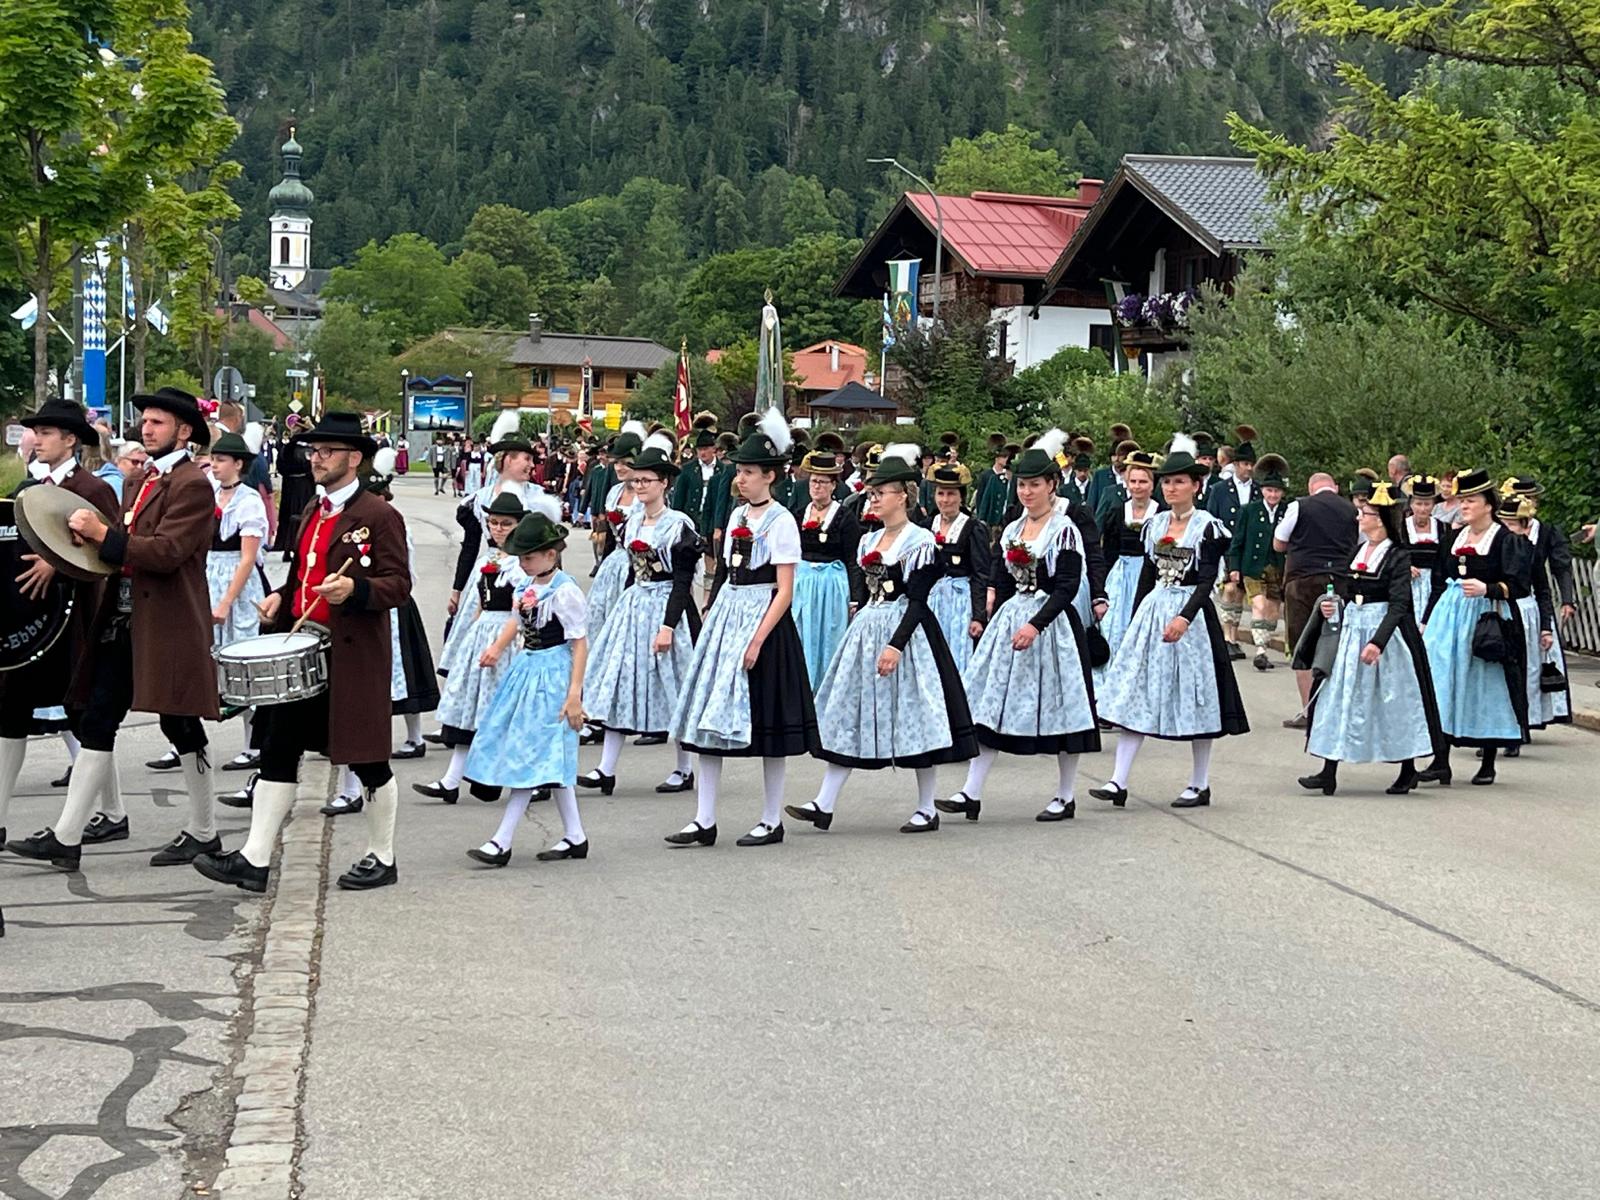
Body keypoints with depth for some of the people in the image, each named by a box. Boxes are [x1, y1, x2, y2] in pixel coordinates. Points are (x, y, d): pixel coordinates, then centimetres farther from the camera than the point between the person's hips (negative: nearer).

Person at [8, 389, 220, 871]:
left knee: (181, 727, 1)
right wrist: (94, 535, 2)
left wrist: (103, 533, -22)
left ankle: (203, 832, 15)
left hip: (168, 627, -9)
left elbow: (166, 552, -22)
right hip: (123, 622, 9)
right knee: (96, 722, 4)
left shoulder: (192, 485, -11)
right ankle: (66, 837, 4)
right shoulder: (144, 480, 18)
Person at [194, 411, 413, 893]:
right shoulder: (312, 511, 16)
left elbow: (399, 585, -13)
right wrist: (282, 597, 9)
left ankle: (381, 858, 17)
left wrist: (354, 590, -30)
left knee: (367, 759, 3)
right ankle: (255, 859, 3)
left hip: (352, 656, -8)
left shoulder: (380, 516, -9)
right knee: (278, 751, 3)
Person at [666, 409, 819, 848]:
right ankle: (704, 821, 6)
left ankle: (772, 821, 13)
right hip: (726, 617, 8)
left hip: (764, 620, -7)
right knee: (711, 715, 3)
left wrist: (757, 640, -19)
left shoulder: (781, 522, -10)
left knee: (766, 723, 2)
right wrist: (712, 621, 13)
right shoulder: (737, 516, 11)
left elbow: (784, 591, -13)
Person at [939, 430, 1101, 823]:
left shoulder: (1065, 530, -8)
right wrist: (996, 623, 11)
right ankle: (971, 794, -1)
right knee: (991, 703, 0)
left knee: (1059, 706, 1)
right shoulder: (1011, 531, 12)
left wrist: (1036, 625, -23)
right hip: (1009, 621, 6)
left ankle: (1066, 797, 12)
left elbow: (1067, 587, -15)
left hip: (1053, 623, -6)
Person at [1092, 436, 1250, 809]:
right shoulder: (1154, 525, 11)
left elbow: (1207, 581, -15)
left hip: (1192, 613, -5)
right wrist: (1134, 621, 16)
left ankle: (1200, 785, 12)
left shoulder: (1208, 527, -6)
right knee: (1134, 694, -1)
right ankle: (1118, 782, -3)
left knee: (1195, 697, 1)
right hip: (1152, 611, 5)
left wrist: (1185, 617, -28)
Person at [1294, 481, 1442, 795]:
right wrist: (1332, 606, -1)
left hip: (1384, 629, -7)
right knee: (1338, 696, 0)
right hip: (1351, 631, 7)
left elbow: (1398, 605, -18)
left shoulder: (1397, 557, -10)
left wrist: (1378, 642, -27)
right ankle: (1329, 771, -1)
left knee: (1394, 700, 3)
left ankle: (1408, 769, 17)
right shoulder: (1356, 551, 10)